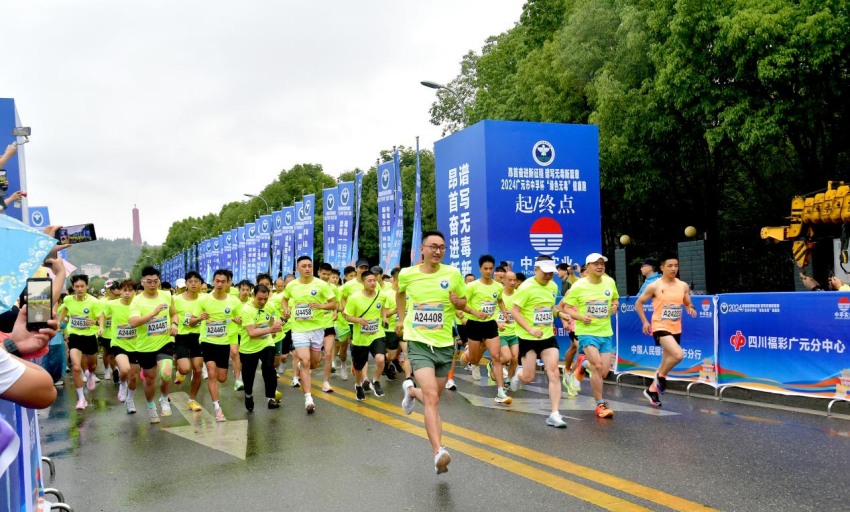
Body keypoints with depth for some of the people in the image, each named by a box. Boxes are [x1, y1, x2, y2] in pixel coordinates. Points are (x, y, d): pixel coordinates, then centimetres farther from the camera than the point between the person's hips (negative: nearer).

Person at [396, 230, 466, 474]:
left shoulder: (452, 274, -4)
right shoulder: (407, 274, -2)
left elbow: (464, 302, 9)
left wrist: (458, 302, -13)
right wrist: (401, 319, 21)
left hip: (444, 344, 2)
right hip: (419, 343, -2)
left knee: (432, 398, 15)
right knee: (432, 397, -20)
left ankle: (411, 390, 49)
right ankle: (439, 452, -23)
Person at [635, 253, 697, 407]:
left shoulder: (683, 286, 3)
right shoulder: (654, 286, -9)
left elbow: (688, 304, 15)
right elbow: (638, 303, 1)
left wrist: (691, 309, -9)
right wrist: (645, 322, -7)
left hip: (676, 329, 6)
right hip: (660, 327, -5)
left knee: (666, 362, 13)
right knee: (678, 354, -25)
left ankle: (652, 389, 30)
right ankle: (661, 376, 1)